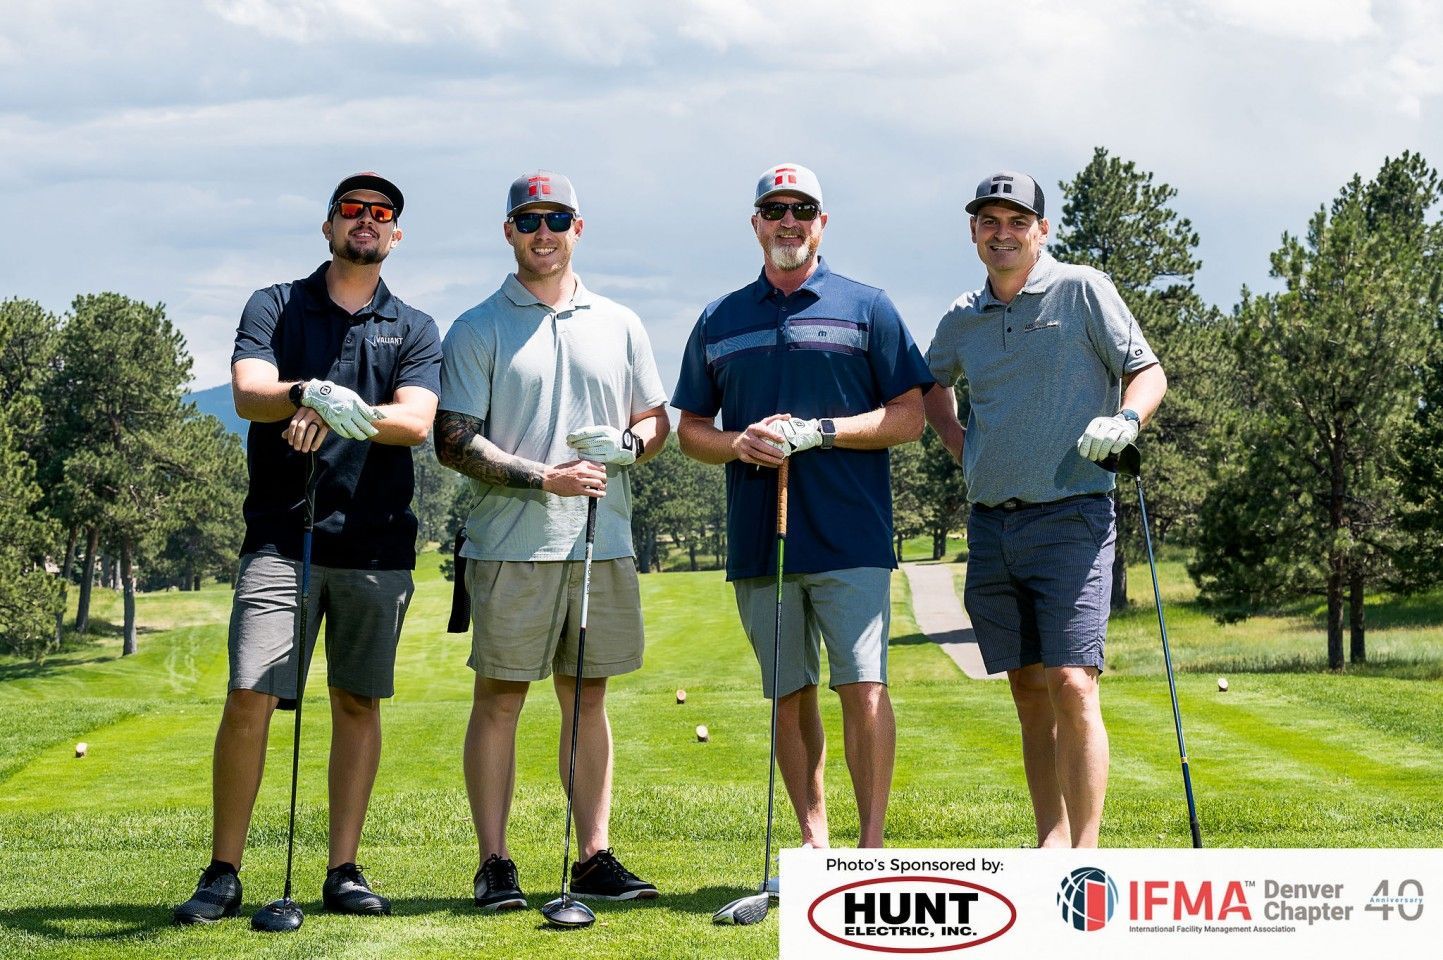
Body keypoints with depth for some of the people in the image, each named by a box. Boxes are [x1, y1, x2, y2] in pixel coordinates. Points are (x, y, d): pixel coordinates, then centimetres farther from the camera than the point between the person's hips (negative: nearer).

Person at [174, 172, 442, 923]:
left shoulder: (415, 330, 12)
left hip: (376, 543, 2)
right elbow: (248, 393, -9)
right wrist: (310, 394, -30)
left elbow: (417, 421, -5)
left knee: (358, 703, 5)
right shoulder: (275, 307, 9)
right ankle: (222, 874, -2)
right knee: (248, 699, -9)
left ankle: (343, 871, 12)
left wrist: (349, 413, -25)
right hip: (282, 535, -2)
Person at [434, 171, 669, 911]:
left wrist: (625, 445, -5)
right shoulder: (477, 330, 3)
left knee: (588, 697, 7)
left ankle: (594, 857, 11)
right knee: (499, 699, -2)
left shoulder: (619, 325, 14)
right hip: (510, 546, -3)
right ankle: (494, 864, 2)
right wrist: (543, 477, -14)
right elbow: (453, 441, -4)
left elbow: (657, 420, 19)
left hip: (603, 543, 3)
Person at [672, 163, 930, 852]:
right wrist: (739, 444, -6)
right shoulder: (719, 322, 14)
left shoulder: (867, 308, 5)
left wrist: (819, 432, -12)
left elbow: (908, 416, 2)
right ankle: (814, 843, 13)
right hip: (757, 539, 3)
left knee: (862, 686, -10)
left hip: (850, 537, -3)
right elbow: (690, 429, 16)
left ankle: (872, 845, -5)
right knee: (789, 696, 6)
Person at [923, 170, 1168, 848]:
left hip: (1069, 517, -5)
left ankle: (1086, 856, -13)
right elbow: (932, 385, 32)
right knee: (1029, 694, 8)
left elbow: (1148, 371, 1)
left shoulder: (1082, 290, -1)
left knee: (1071, 686, -14)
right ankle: (1050, 846, 13)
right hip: (990, 525, 5)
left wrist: (1124, 420, -19)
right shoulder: (962, 319, 13)